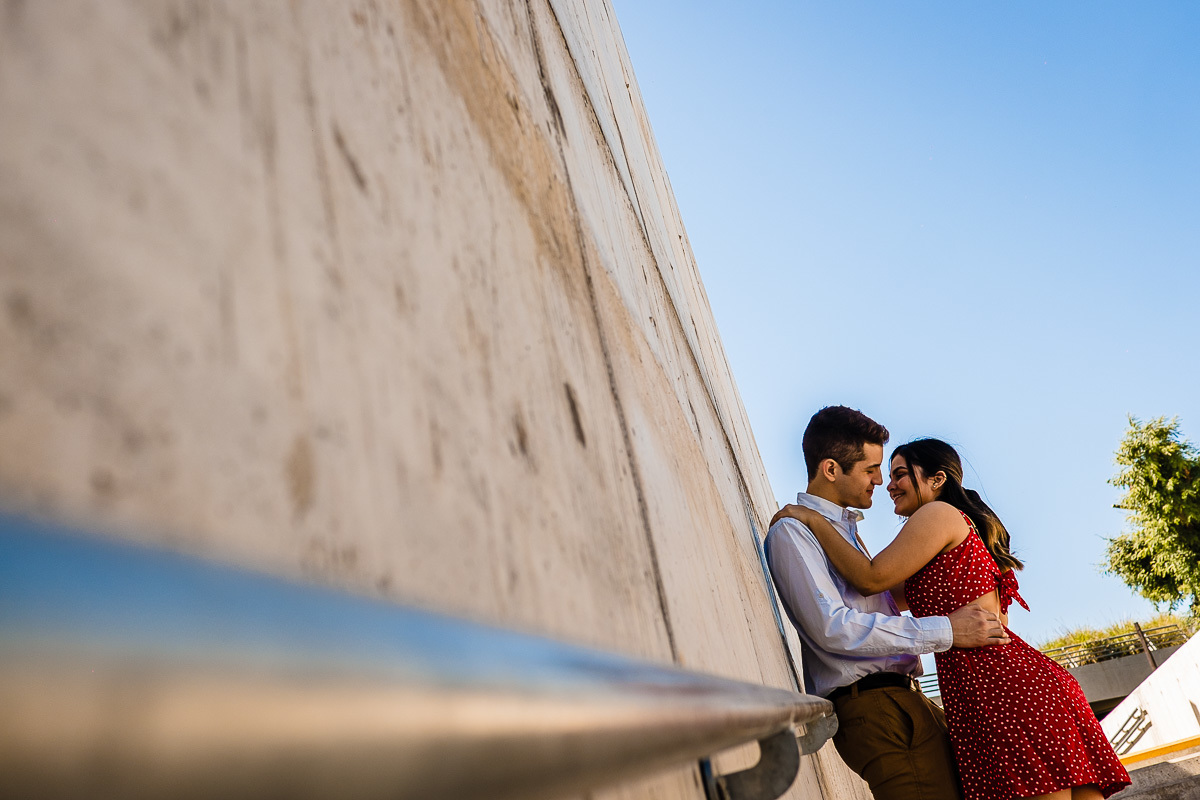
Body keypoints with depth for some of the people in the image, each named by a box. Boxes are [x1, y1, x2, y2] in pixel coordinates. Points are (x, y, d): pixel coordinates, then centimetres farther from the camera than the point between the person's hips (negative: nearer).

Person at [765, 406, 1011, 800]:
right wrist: (945, 630, -18)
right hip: (869, 706, -9)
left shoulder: (846, 527, 20)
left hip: (906, 697, 9)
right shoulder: (790, 531, -10)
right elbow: (832, 627, -21)